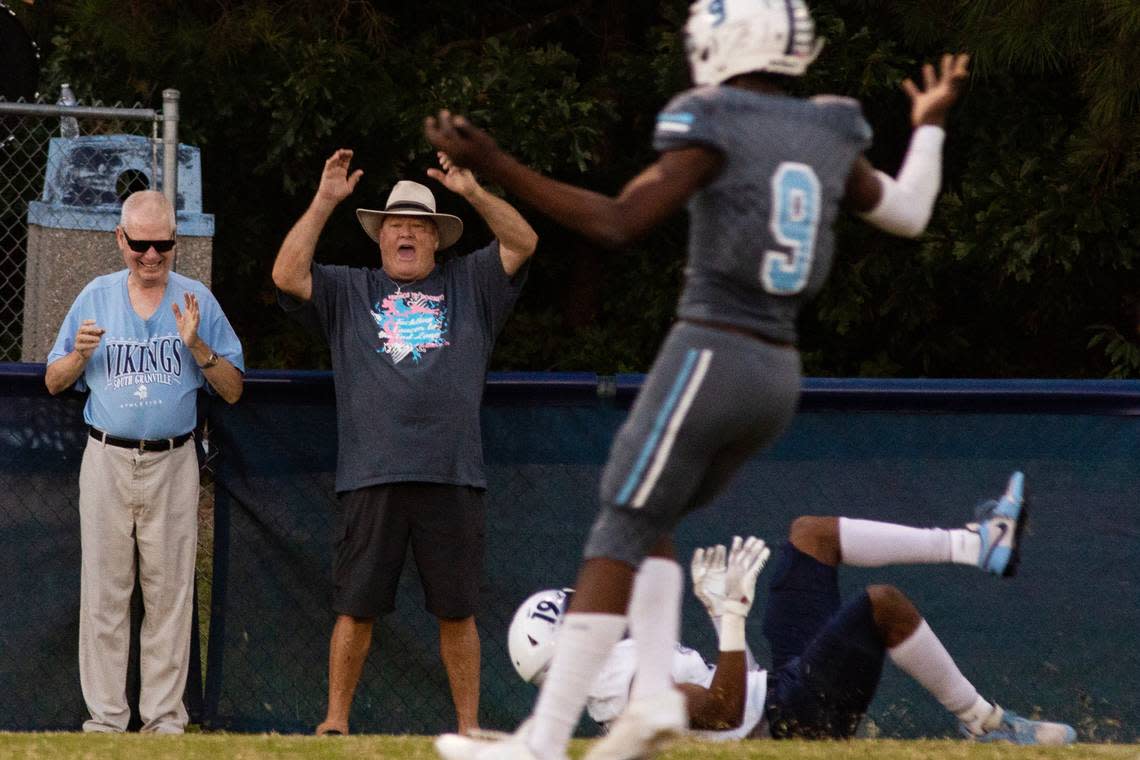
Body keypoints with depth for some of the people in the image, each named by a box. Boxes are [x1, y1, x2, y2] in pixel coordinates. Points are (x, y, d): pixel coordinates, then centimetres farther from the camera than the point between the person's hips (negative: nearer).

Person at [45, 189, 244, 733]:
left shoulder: (197, 300, 5)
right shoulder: (95, 297, 8)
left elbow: (232, 391, 5)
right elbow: (54, 382, 11)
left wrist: (197, 346, -12)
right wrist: (81, 354, -10)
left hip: (172, 464, -1)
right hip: (107, 460, 1)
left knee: (170, 593, -1)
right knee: (104, 591, -1)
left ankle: (164, 716, 3)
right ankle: (105, 718, 1)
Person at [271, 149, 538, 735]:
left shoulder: (468, 285, 17)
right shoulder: (347, 292, 16)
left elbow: (523, 243, 5)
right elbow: (287, 275, 1)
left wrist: (473, 192, -7)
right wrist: (324, 202, -4)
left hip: (452, 480, 0)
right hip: (371, 480, 0)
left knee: (457, 613, 3)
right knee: (356, 609, 0)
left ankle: (469, 725, 9)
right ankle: (336, 721, 8)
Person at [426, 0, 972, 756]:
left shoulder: (712, 130, -9)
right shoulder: (827, 134, 11)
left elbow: (617, 224, -17)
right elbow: (909, 215, 25)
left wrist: (493, 165, -19)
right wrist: (930, 126, 42)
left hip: (708, 361, -7)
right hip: (779, 377, 7)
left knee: (615, 543, -5)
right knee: (644, 527, 20)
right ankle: (656, 695, 0)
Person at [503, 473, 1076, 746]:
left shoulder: (620, 660, 14)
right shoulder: (623, 687, -20)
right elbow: (725, 711, -31)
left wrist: (720, 610, 19)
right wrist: (732, 613, -32)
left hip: (784, 682, 11)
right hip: (794, 722, -11)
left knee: (811, 534, 11)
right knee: (883, 604, -29)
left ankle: (979, 545, 7)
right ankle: (983, 724, -13)